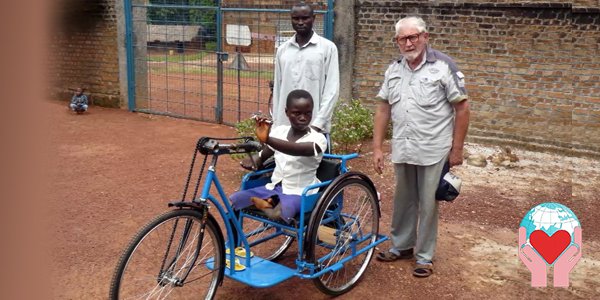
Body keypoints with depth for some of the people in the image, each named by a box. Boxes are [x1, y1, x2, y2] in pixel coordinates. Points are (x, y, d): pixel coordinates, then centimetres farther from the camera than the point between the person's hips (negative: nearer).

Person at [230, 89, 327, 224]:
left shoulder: (318, 139, -15)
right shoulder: (279, 131, 4)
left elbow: (298, 150, -39)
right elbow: (263, 156, 18)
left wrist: (267, 139, -54)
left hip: (298, 193, -5)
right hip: (275, 188, 6)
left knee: (281, 211, -36)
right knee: (234, 199, -10)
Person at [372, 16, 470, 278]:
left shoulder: (443, 66, -9)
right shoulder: (394, 69, 6)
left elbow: (462, 108, -7)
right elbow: (383, 108, 8)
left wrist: (456, 149, -8)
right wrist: (377, 147, 4)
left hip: (433, 150, -4)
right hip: (402, 149, 5)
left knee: (427, 204, 6)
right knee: (403, 201, 17)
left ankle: (425, 256, 22)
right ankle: (401, 246, 35)